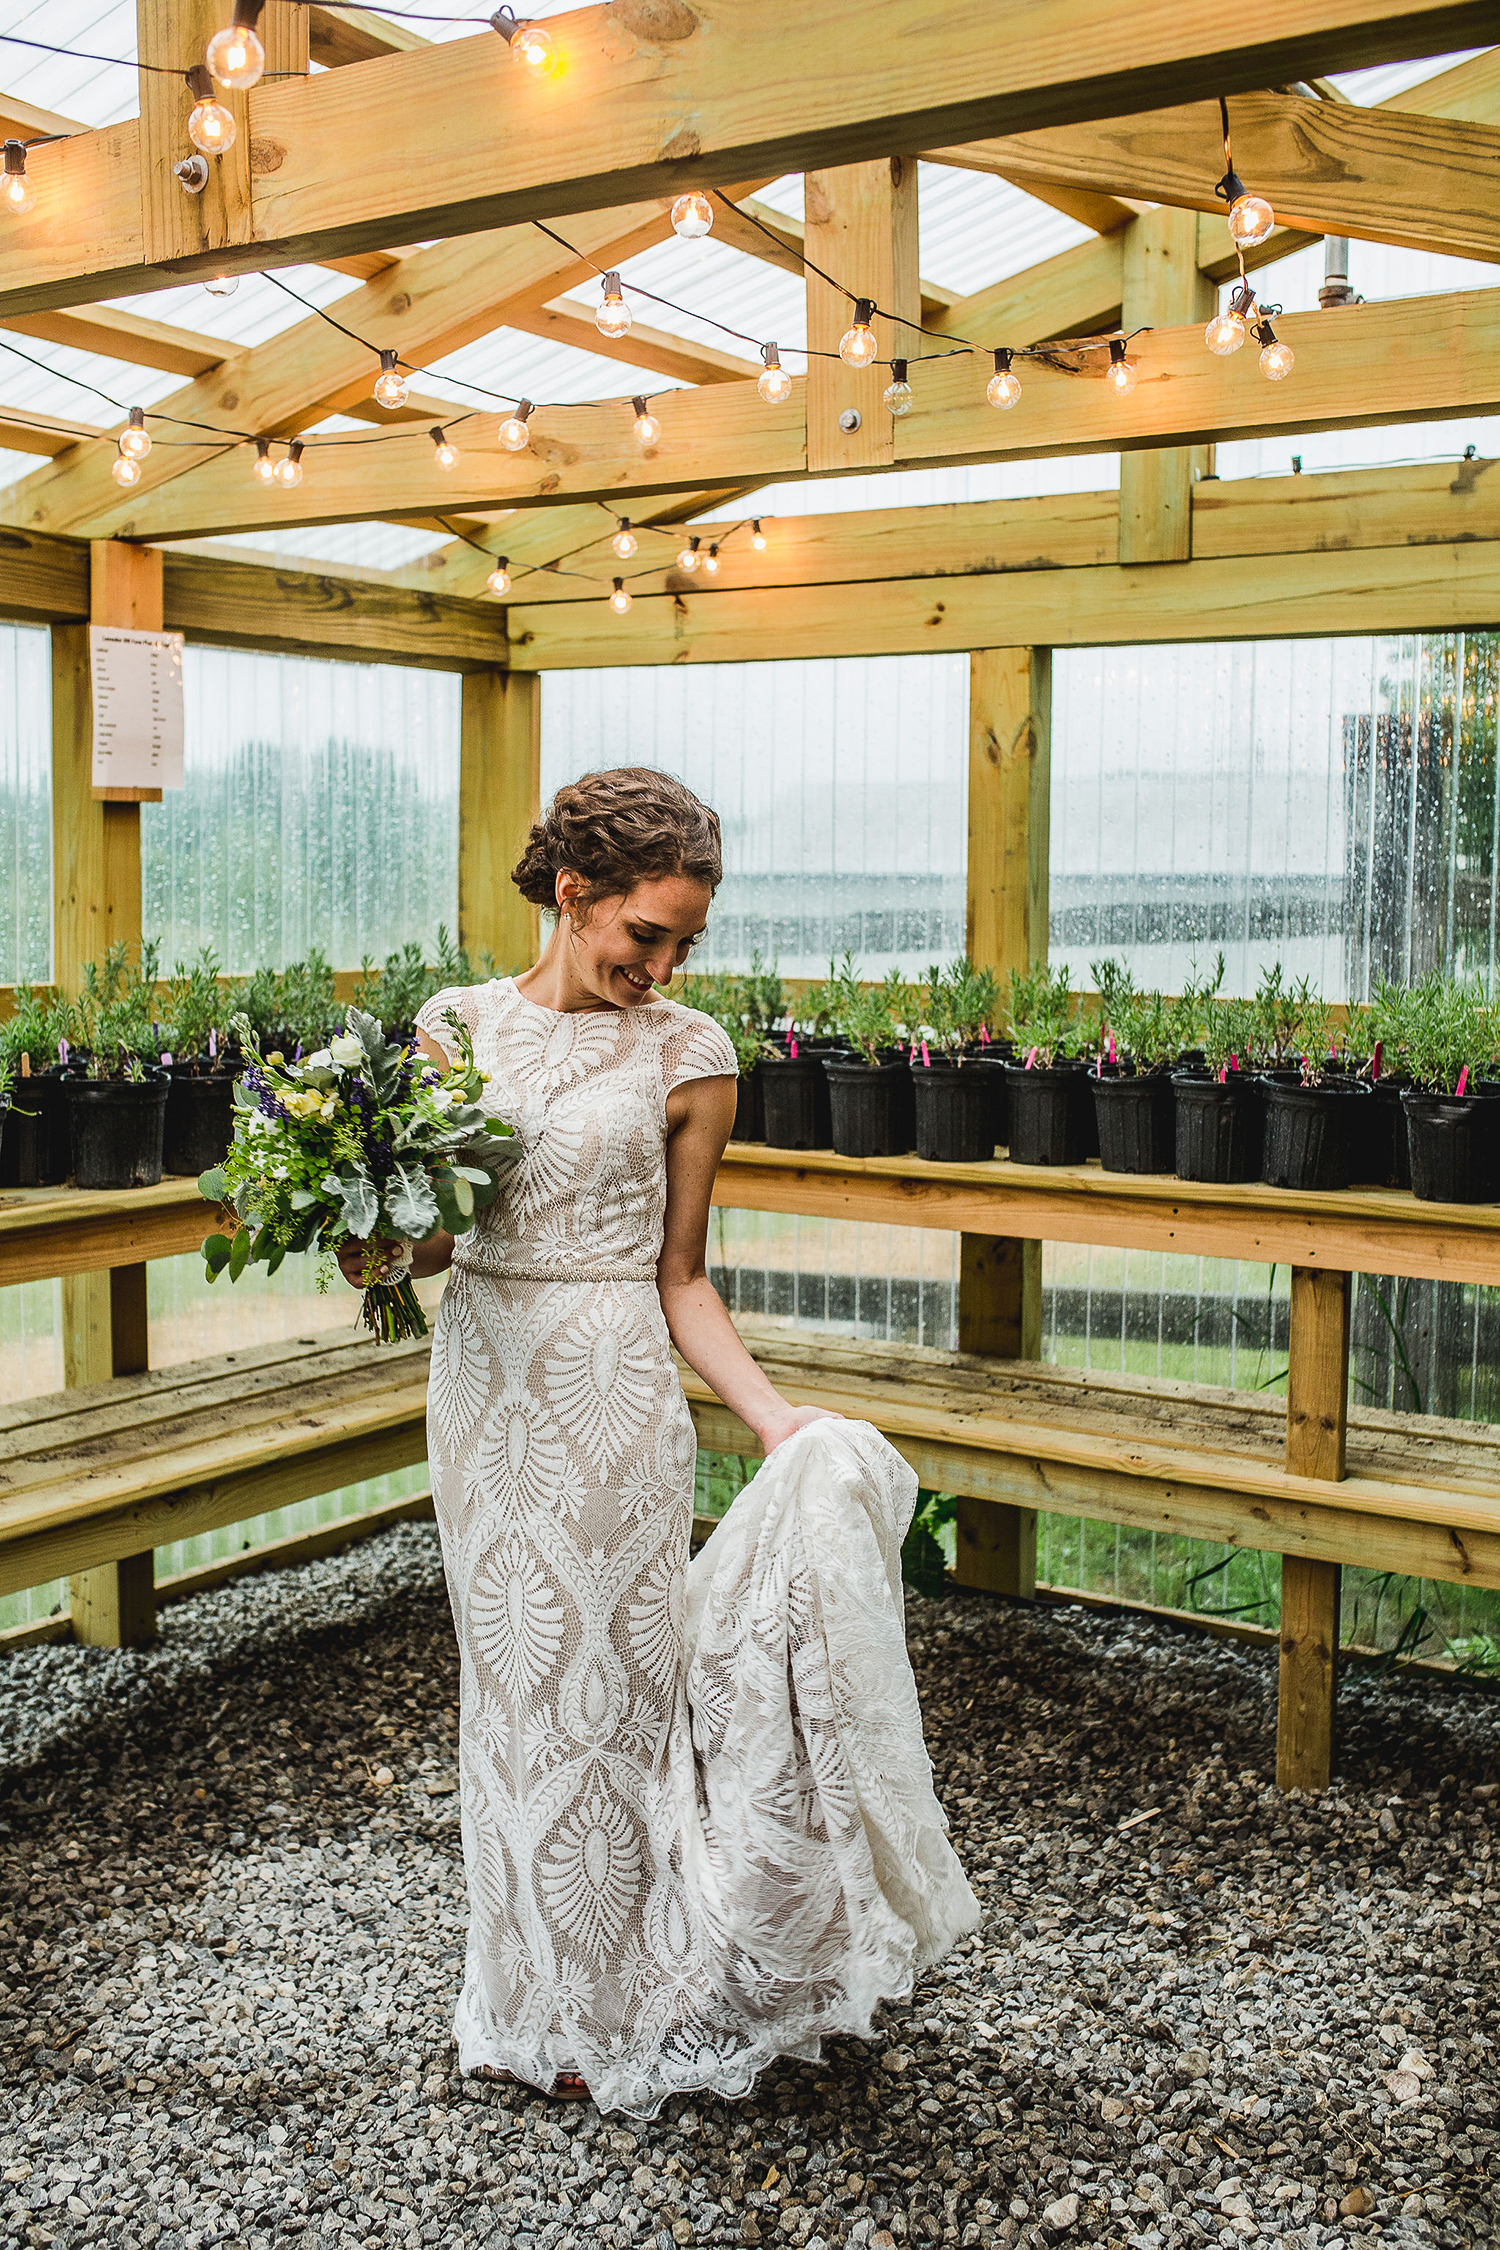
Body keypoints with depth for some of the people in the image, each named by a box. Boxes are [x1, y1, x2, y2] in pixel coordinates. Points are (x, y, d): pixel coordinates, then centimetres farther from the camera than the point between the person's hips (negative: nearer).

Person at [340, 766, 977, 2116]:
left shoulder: (685, 1057, -6)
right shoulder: (458, 1024, 2)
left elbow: (681, 1282, -2)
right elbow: (427, 1232, 8)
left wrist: (773, 1418, -12)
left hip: (610, 1393, -3)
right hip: (481, 1381, 3)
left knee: (606, 1684, 6)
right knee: (511, 1677, 15)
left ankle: (615, 2014, 27)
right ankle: (531, 1989, 35)